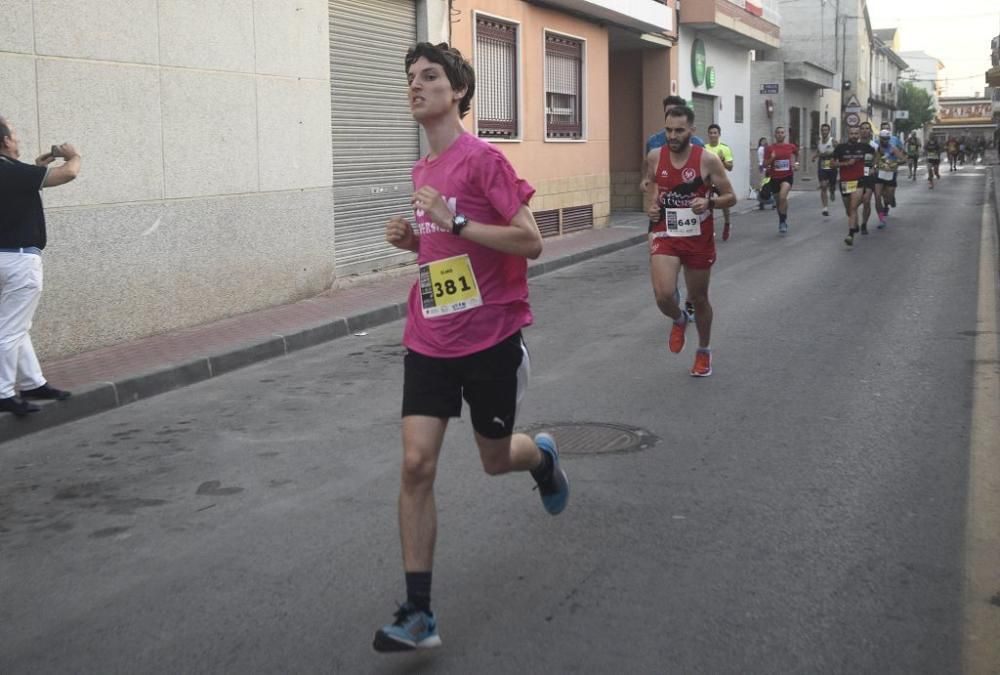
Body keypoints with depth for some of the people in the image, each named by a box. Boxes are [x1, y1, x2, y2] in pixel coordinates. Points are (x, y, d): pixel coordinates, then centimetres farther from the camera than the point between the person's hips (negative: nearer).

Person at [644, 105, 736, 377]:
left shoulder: (707, 160, -13)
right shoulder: (655, 157, -4)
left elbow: (730, 198, -7)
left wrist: (709, 203, -27)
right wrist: (652, 205, -1)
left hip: (698, 239, -1)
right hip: (665, 235, 1)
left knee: (699, 299, 13)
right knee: (664, 296, -20)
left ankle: (704, 351, 39)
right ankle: (679, 320, 18)